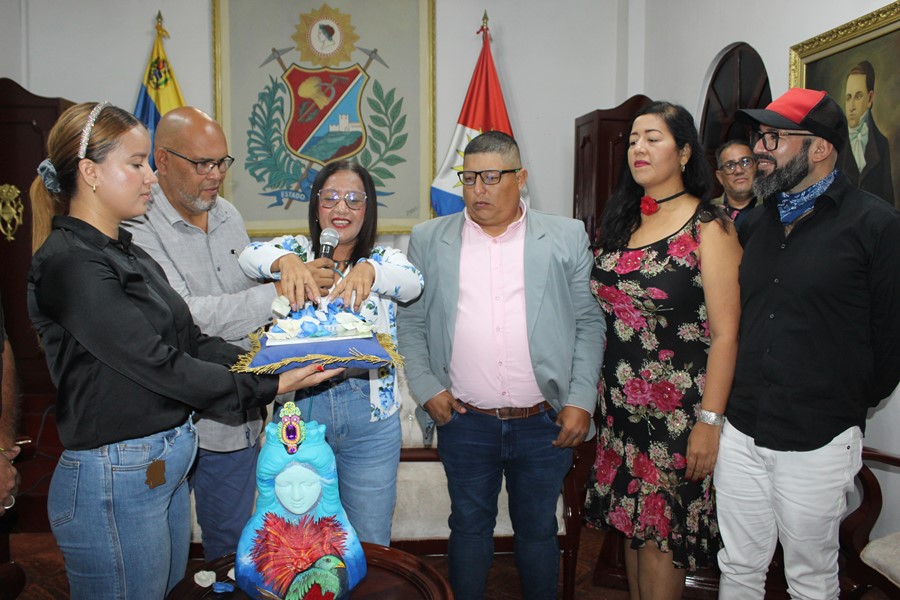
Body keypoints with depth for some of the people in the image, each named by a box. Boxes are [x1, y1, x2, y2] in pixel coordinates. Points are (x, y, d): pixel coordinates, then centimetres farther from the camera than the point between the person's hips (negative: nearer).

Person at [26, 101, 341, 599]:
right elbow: (159, 366, -21)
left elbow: (190, 341, 7)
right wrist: (270, 385, -18)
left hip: (167, 462, 8)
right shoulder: (70, 263, -17)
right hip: (115, 479, -8)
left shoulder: (126, 253, 11)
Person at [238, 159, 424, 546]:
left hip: (371, 414, 0)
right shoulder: (298, 249, 5)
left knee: (369, 543, 12)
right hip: (301, 409, 1)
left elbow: (412, 282, -19)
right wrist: (287, 260, -37)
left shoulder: (385, 258, 3)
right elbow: (249, 256, -15)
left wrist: (369, 269, -40)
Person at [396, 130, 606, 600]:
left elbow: (589, 323, 2)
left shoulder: (566, 237, 2)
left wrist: (581, 401, -4)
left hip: (545, 423, 0)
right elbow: (409, 321, 6)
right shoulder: (429, 240, 4)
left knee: (538, 529, 16)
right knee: (469, 527, 15)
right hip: (464, 422, 1)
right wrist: (426, 388, -4)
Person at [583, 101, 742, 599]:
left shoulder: (709, 227, -9)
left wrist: (709, 420, -17)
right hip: (620, 402, 6)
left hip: (677, 408, -6)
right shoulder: (619, 220, 9)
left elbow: (725, 334, -13)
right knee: (631, 520, 15)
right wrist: (592, 395, 9)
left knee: (660, 529, 4)